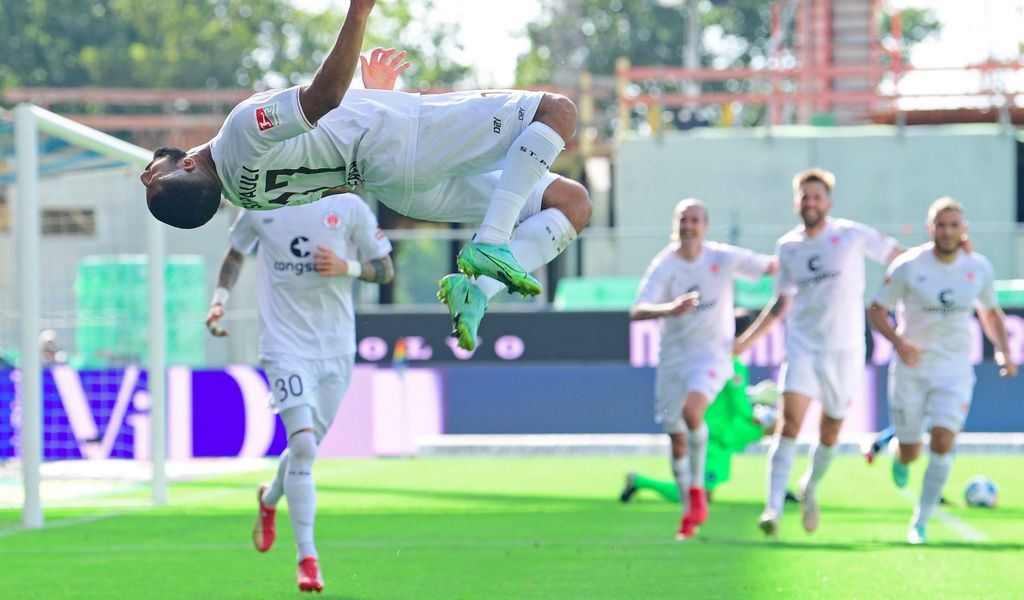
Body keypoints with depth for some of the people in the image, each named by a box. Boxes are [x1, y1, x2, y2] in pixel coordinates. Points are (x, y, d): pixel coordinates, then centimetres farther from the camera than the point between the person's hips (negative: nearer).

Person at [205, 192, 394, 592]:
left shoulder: (348, 207, -2)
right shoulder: (260, 206, 0)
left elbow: (385, 270, 4)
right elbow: (236, 252, 19)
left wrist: (346, 267, -16)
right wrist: (220, 300, 4)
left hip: (336, 347, 2)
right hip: (285, 345, -2)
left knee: (308, 445, 12)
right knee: (303, 445, -18)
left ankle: (270, 499, 48)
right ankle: (307, 558, -12)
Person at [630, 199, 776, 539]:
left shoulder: (724, 259, -4)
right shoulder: (663, 266, -5)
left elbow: (774, 267, 8)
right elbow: (637, 311, -18)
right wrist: (670, 309, -35)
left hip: (712, 355, -2)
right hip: (673, 358, 2)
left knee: (691, 410, -30)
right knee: (677, 441, 4)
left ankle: (697, 488, -12)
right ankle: (690, 512, 21)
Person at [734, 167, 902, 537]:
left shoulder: (852, 236, -5)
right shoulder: (787, 247, 5)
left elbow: (900, 257, 2)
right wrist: (746, 341, 11)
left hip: (844, 349, -1)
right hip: (802, 346, 1)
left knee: (830, 432, 9)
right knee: (790, 420, -17)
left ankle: (810, 489, 38)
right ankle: (773, 506, -19)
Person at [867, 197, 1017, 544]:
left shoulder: (979, 268, -1)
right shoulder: (908, 266, -10)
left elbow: (990, 312, 17)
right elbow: (877, 311, -4)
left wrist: (1004, 351, 3)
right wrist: (898, 343, -22)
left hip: (955, 369, 1)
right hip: (911, 368, -1)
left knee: (942, 440, -18)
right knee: (910, 452, 4)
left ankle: (921, 522, -6)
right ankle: (900, 455, 45)